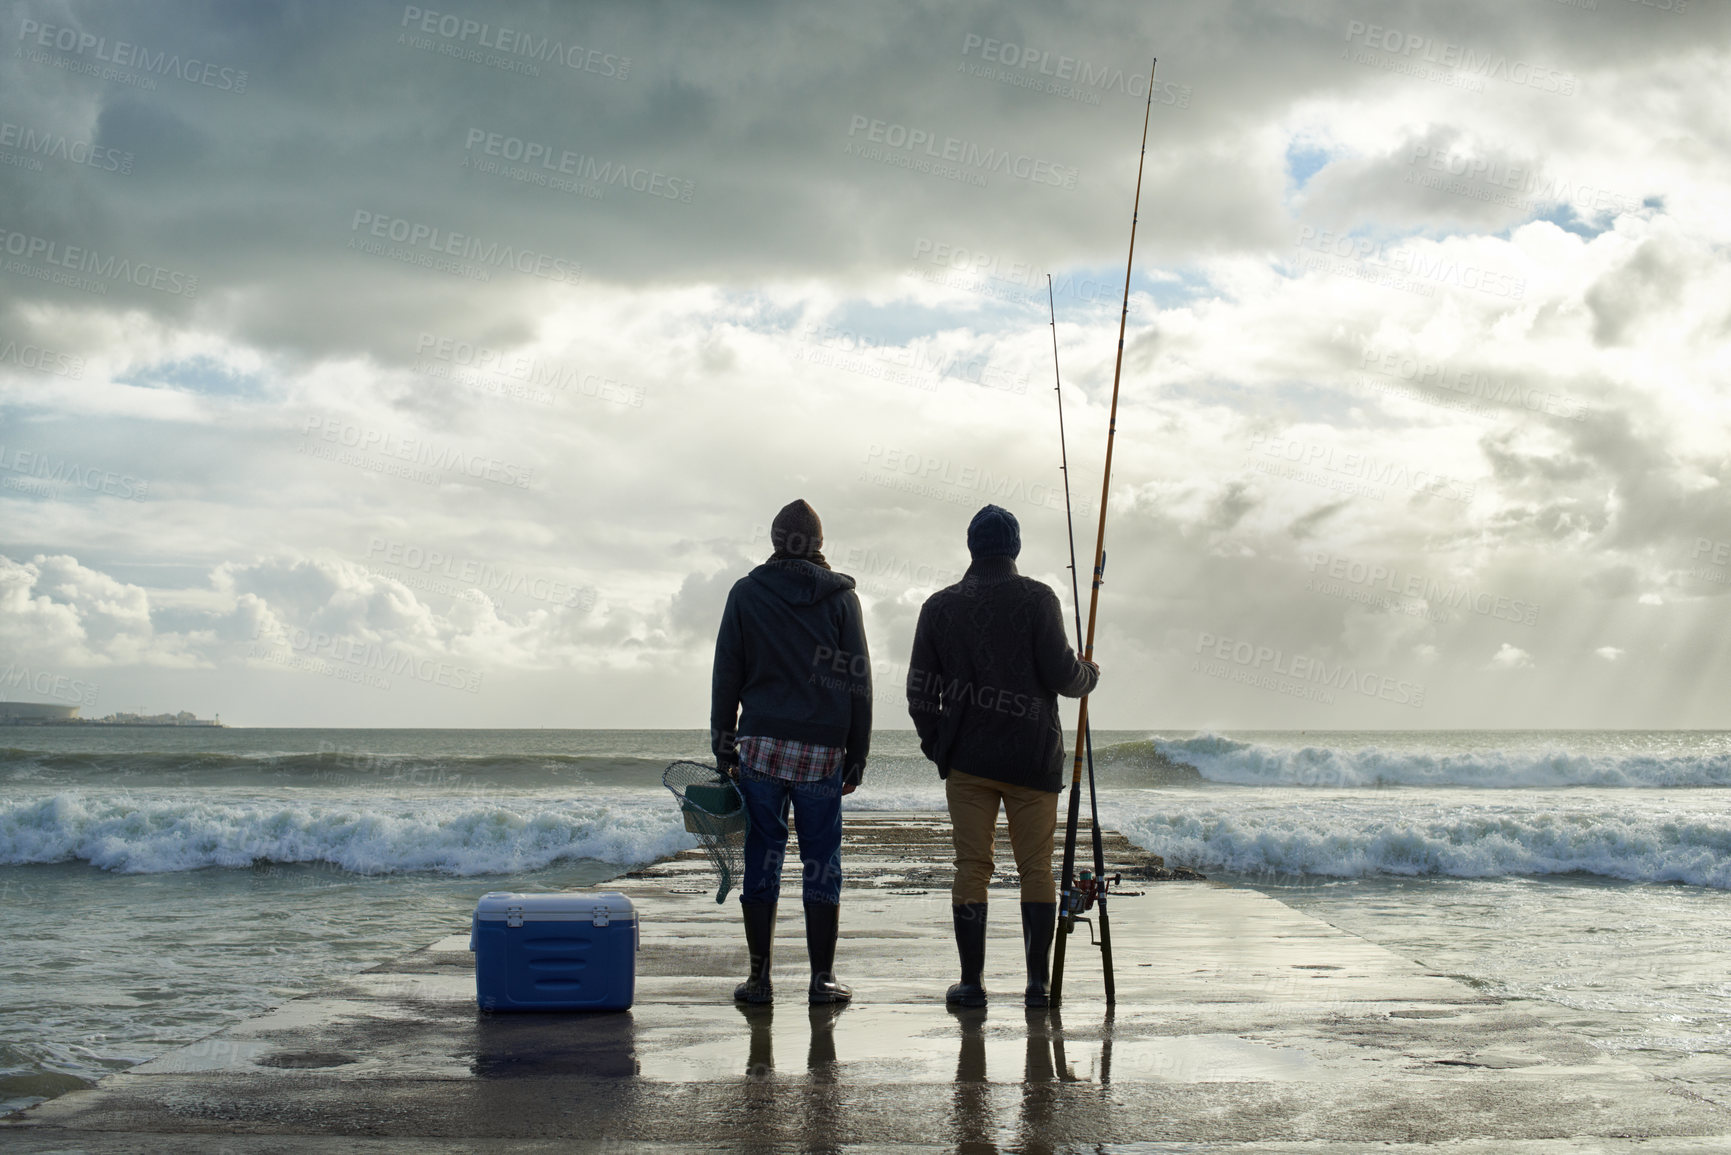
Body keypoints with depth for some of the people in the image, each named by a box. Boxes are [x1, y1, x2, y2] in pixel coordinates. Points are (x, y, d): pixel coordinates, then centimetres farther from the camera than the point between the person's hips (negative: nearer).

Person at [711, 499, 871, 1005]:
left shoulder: (746, 593, 4)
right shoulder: (840, 596, 3)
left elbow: (726, 677, 4)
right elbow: (859, 681, 2)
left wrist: (723, 749, 10)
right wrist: (857, 754, 7)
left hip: (760, 746, 0)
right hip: (823, 750, 0)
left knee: (762, 860, 5)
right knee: (822, 863, 6)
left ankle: (759, 977, 7)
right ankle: (822, 978, 7)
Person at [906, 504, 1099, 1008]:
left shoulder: (940, 606, 4)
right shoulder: (1036, 599, -4)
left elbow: (921, 688, 4)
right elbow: (1060, 673, -10)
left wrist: (934, 742, 18)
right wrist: (1090, 674, 11)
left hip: (966, 758, 2)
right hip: (1033, 757, -2)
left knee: (971, 867, 5)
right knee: (1036, 868, 5)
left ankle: (971, 982, 4)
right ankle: (1038, 982, 6)